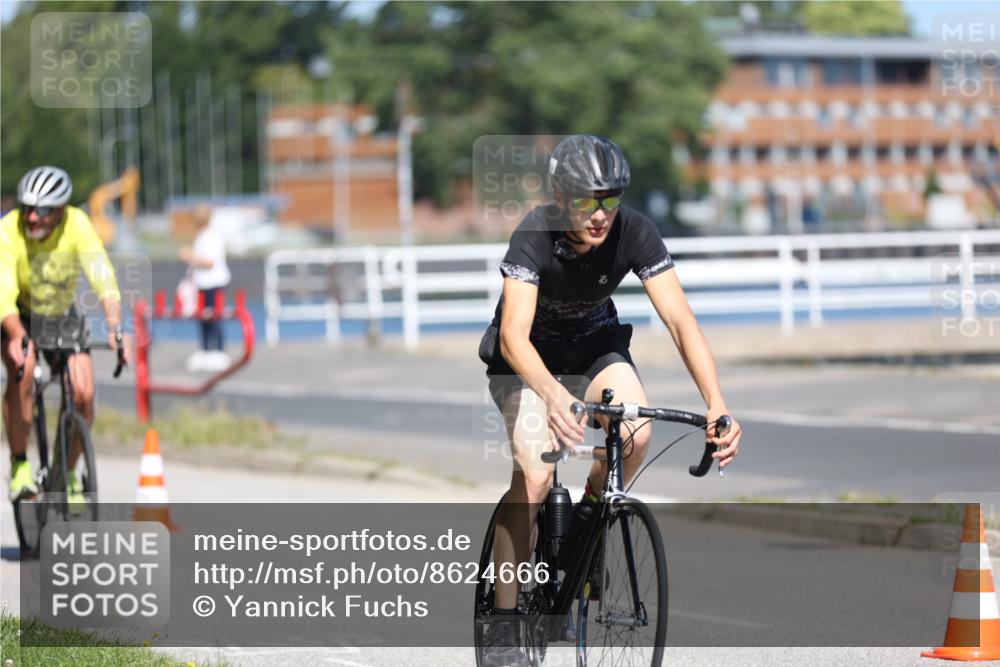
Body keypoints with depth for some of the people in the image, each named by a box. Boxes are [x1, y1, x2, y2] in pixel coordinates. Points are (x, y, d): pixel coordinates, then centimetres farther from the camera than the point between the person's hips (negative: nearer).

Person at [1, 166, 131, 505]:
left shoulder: (77, 225, -27)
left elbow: (103, 277, -36)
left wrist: (115, 327, -51)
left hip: (62, 314, 2)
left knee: (84, 394, -14)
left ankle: (68, 473, 9)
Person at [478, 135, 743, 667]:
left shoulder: (633, 232, -25)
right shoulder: (534, 236, -32)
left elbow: (680, 319, -28)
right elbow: (514, 335, -43)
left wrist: (717, 404, -42)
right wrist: (554, 395, -62)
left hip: (594, 344, 3)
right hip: (528, 356, -3)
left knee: (636, 435, -28)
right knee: (535, 472, -25)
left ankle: (587, 515, 4)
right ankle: (502, 621, -15)